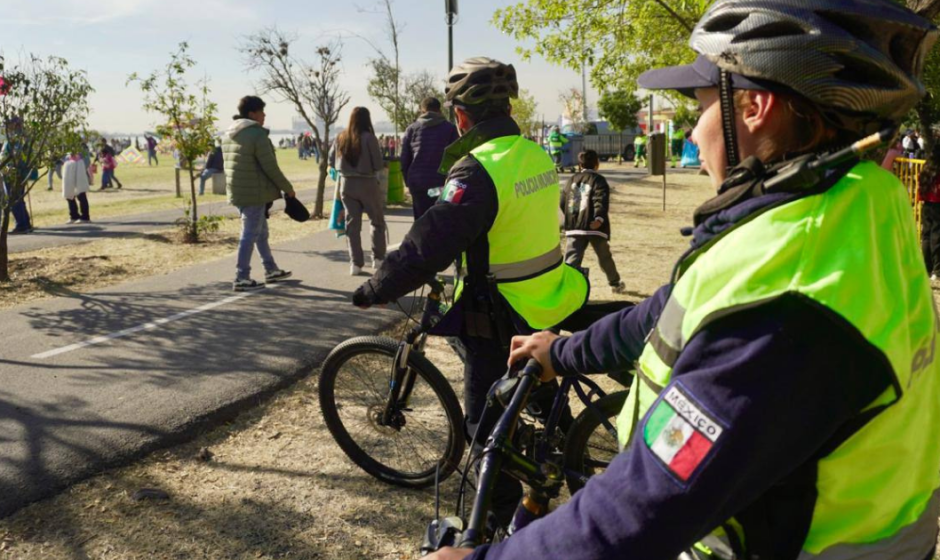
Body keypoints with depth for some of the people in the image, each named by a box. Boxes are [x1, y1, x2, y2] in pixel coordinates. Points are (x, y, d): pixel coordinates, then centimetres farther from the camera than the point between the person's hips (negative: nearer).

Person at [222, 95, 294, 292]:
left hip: (238, 192, 9)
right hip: (254, 193, -9)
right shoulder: (257, 134, -15)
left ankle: (271, 270, 29)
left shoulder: (229, 134, 13)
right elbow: (270, 167, -17)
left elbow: (228, 163, 18)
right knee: (250, 234, -3)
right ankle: (242, 279, -1)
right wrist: (287, 187, -6)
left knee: (261, 232, 19)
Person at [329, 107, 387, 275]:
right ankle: (378, 258, 16)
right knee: (377, 221, 14)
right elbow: (378, 164, -12)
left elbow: (332, 162, 7)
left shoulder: (340, 138, 1)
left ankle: (355, 263, 8)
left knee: (352, 224, 9)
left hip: (347, 184, 4)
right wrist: (384, 164, 9)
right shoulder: (368, 137, -12)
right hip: (367, 184, -4)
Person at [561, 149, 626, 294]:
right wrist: (599, 218, -31)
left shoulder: (572, 179, 13)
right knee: (604, 256, 15)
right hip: (594, 226, -3)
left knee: (572, 257, -6)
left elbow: (563, 201, 15)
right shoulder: (598, 180, -3)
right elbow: (601, 201, -19)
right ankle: (615, 283, 34)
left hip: (574, 227, 3)